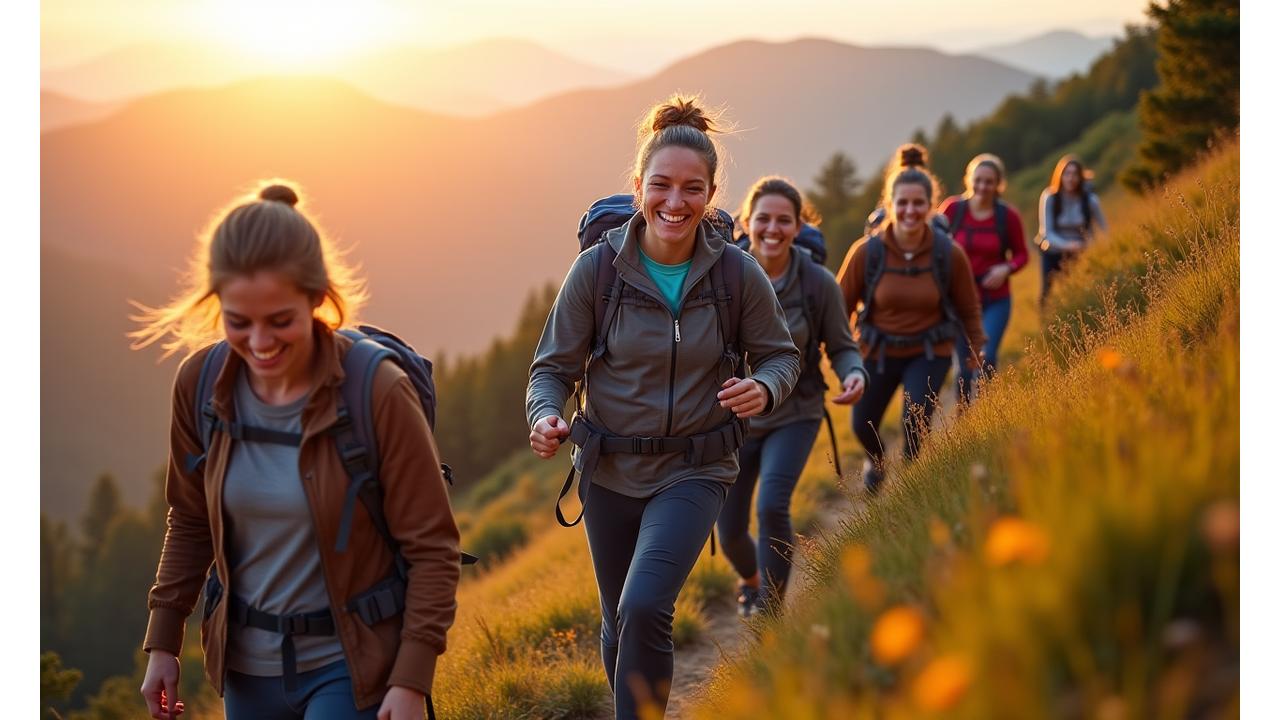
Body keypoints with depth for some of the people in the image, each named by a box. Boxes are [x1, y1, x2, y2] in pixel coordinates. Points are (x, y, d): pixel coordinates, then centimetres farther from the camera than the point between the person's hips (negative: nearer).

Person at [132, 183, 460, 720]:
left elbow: (431, 546, -14)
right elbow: (191, 521, 8)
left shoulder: (379, 393, -20)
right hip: (247, 662, 5)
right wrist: (163, 642, 8)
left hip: (351, 665, -4)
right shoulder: (200, 384, -8)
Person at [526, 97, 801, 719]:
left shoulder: (737, 273, -11)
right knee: (620, 622, 16)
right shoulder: (597, 269, -11)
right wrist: (544, 417, -26)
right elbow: (554, 366, -4)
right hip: (609, 473, 2)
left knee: (645, 609, -24)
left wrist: (763, 389, -21)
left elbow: (780, 355, 2)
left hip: (695, 470, -2)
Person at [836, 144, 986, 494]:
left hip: (930, 351, -1)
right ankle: (876, 460, 50)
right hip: (878, 349, 1)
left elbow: (968, 306, 1)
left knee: (916, 424, -19)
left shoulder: (949, 253, -16)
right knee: (863, 425, 13)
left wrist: (976, 346, 12)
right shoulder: (867, 251, -18)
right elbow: (841, 303, -5)